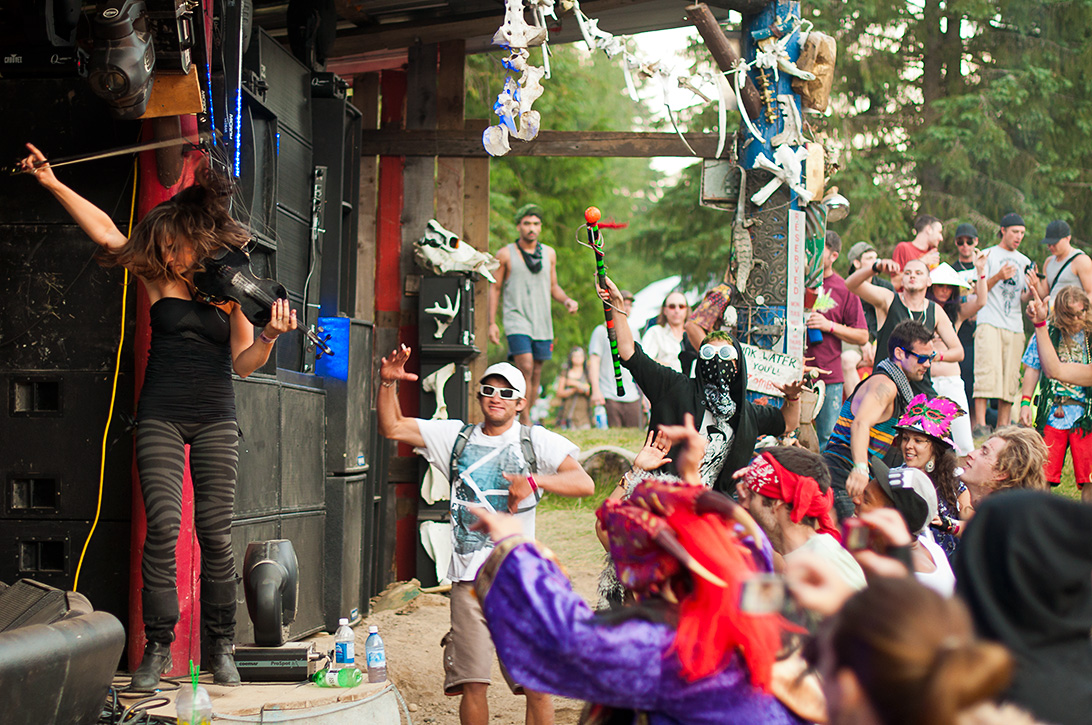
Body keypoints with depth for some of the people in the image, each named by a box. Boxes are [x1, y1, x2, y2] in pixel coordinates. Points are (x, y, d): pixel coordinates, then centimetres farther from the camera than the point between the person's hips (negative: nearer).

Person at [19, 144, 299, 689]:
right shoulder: (158, 279, 5)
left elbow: (242, 363, 5)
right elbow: (106, 233, 3)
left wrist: (269, 337, -14)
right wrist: (52, 183, 1)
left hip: (215, 419, 0)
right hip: (161, 415, 0)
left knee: (215, 532, -4)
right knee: (162, 529, -9)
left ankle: (220, 645, 4)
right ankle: (157, 647, -3)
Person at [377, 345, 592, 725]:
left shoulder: (536, 441, 7)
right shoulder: (457, 437, 14)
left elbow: (584, 483, -5)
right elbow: (392, 428, 14)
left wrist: (533, 480, -20)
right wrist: (388, 382, -1)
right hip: (470, 577, 2)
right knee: (471, 683, -2)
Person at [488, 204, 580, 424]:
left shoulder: (549, 254, 12)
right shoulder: (506, 254, 2)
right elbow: (495, 289, 6)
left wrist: (566, 300, -1)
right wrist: (492, 323, 0)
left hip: (542, 323, 4)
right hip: (516, 320, -4)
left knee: (536, 374, 4)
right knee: (525, 368, -19)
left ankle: (524, 420, 15)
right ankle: (525, 422, -17)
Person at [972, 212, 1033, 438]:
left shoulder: (1024, 262, 21)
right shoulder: (988, 255, 7)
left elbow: (1022, 298, 21)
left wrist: (1030, 292, -2)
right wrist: (997, 277, -17)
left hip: (1015, 326, 5)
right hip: (989, 324, -5)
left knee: (1010, 378, -1)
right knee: (987, 372, -17)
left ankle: (1003, 427, 2)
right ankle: (980, 424, -19)